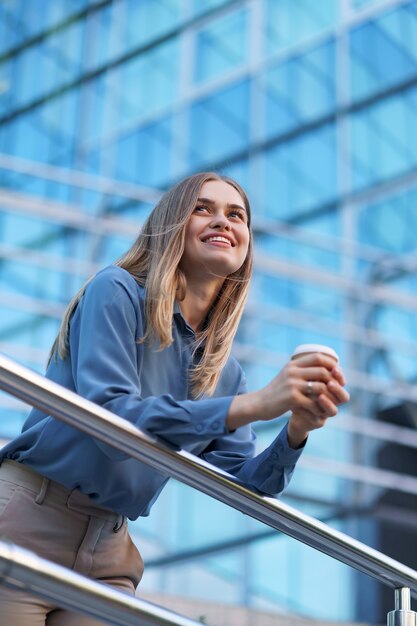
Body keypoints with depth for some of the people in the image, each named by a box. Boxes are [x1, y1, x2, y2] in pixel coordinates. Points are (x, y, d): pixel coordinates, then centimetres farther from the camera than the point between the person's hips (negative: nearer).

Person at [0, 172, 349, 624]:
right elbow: (108, 415, -20)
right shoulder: (118, 290, -7)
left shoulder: (223, 371, 10)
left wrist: (295, 434, -13)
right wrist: (253, 405, -26)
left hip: (108, 553, 6)